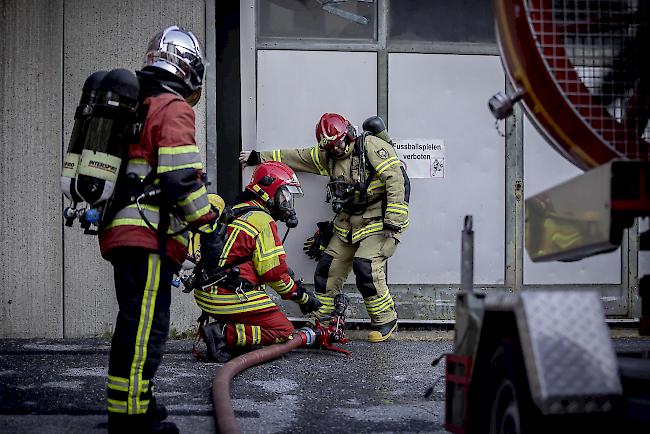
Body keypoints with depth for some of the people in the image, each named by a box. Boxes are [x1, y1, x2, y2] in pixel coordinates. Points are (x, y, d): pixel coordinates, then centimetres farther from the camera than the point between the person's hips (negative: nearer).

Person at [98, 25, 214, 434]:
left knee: (138, 323, 19)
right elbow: (181, 180, -17)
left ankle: (137, 401, 30)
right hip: (150, 235, -10)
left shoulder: (138, 106, 21)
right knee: (145, 328, -9)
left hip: (121, 230, 10)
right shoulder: (174, 109, -8)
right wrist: (208, 226, -9)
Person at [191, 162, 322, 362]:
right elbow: (275, 274, -12)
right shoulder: (262, 220, -10)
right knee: (284, 332, -3)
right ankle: (224, 334, -16)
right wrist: (304, 298, 2)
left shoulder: (237, 211, 20)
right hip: (229, 297, -9)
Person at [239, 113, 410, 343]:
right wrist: (258, 157, 21)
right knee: (329, 265, 3)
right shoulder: (327, 156, 9)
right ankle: (321, 320, 14)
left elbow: (397, 180, -20)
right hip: (349, 220, 8)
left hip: (378, 220, -8)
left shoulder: (371, 146, -14)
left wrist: (393, 222, -23)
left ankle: (386, 320, -3)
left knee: (366, 267, -20)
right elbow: (295, 157, 19)